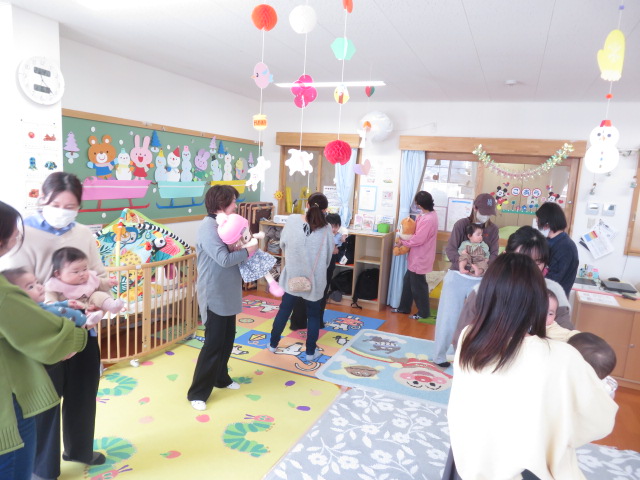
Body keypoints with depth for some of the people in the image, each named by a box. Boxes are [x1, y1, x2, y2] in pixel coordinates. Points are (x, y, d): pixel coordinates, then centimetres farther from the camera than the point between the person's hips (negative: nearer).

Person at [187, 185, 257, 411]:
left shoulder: (222, 224, 10)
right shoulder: (208, 228, -20)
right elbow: (224, 259, -28)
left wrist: (244, 245, -3)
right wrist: (247, 251, -14)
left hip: (227, 294, 10)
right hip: (214, 296, -10)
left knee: (227, 339, 19)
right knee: (213, 344, -3)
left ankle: (221, 378, 37)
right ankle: (197, 392, 11)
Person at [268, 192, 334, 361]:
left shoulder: (292, 220, -10)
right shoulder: (326, 229, -14)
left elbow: (282, 244, 2)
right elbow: (328, 256, -5)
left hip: (292, 276, 2)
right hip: (314, 279, -2)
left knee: (284, 310, 20)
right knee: (314, 315, 16)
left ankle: (273, 344, 36)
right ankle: (311, 352, 26)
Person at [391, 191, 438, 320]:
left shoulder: (428, 220, -28)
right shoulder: (428, 214, 5)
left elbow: (418, 240, -26)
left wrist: (402, 242, -13)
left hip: (420, 258, -10)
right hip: (416, 256, 10)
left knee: (417, 285, 4)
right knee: (408, 281, 19)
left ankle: (423, 313, 21)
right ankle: (404, 307, 33)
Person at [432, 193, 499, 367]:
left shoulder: (493, 229, 2)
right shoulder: (461, 224, -7)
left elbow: (494, 254, -2)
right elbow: (450, 249, -13)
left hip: (479, 280, 3)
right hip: (457, 277, -3)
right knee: (448, 317, 1)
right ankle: (439, 355, 14)